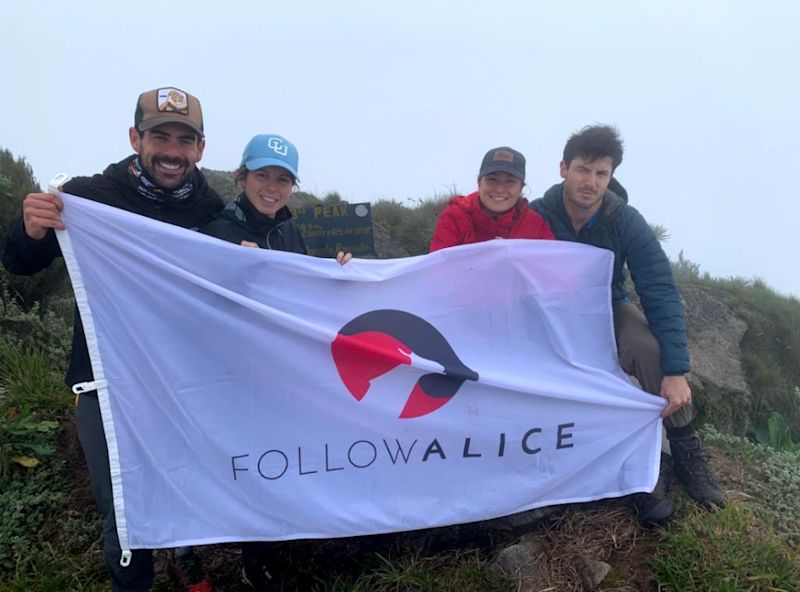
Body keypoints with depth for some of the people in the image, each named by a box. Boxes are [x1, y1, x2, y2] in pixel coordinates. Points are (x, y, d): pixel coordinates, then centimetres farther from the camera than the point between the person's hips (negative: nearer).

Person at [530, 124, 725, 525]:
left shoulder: (626, 222, -19)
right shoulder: (537, 217, -20)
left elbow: (660, 293, -23)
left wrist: (676, 371, -32)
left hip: (609, 309, 1)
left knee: (652, 348, -32)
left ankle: (686, 454, -12)